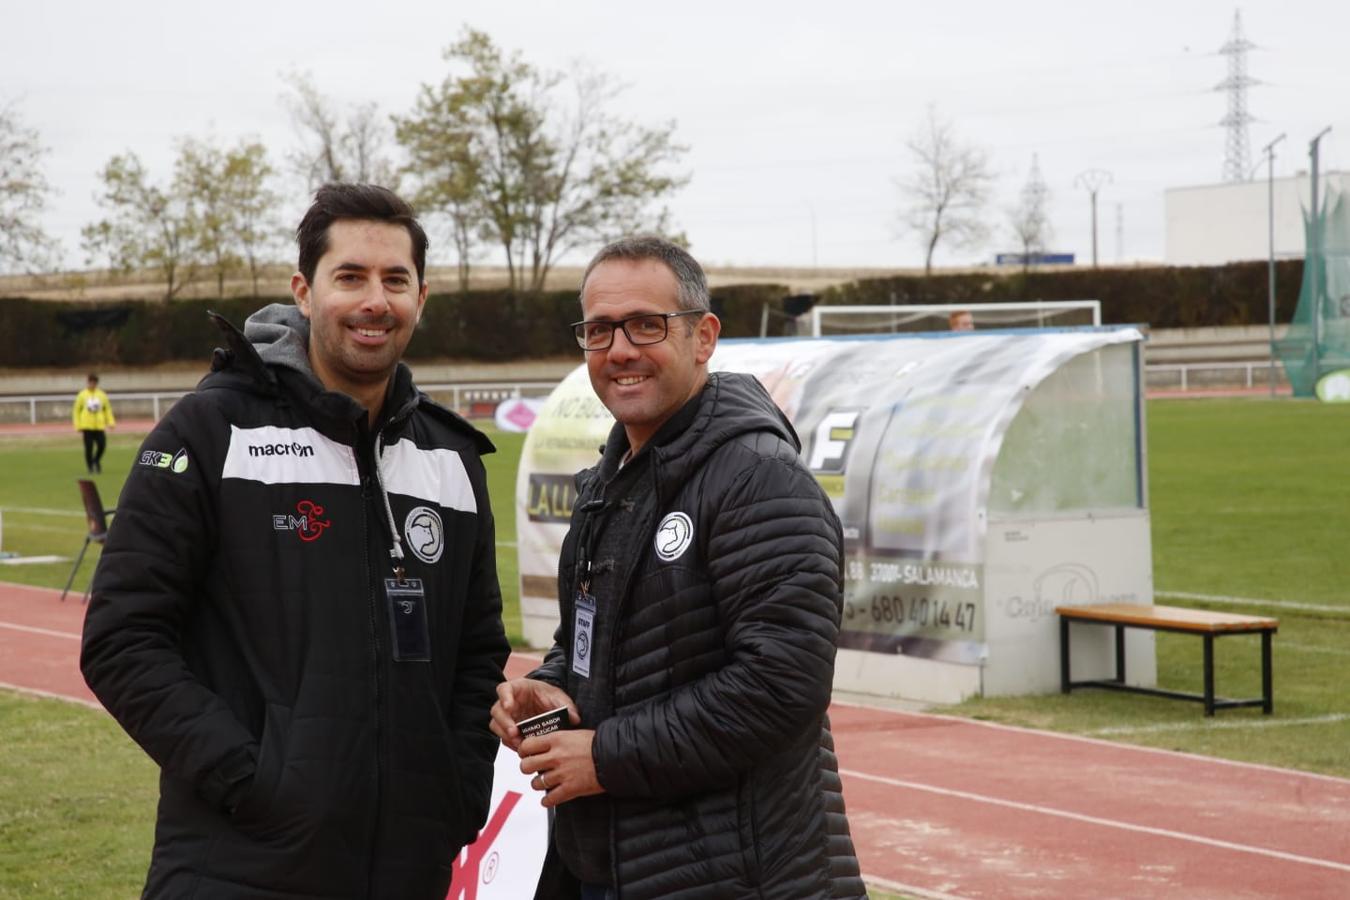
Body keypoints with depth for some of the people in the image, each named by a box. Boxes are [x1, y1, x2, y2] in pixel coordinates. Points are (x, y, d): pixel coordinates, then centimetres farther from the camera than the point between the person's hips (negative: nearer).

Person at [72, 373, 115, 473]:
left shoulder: (102, 395, 9)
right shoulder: (82, 395, 4)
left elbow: (108, 409, 15)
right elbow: (76, 411, 6)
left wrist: (111, 422, 5)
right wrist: (78, 426, 0)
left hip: (100, 426, 2)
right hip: (87, 427, -2)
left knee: (102, 445, -6)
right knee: (89, 448, -3)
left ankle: (96, 460, 21)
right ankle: (90, 467, 9)